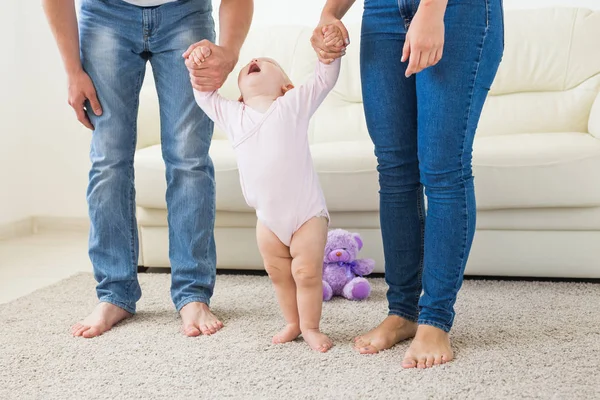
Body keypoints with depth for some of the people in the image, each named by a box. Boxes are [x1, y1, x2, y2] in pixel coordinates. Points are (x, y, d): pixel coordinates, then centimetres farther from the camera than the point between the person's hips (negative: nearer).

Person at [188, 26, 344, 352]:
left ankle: (310, 327, 16)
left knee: (307, 272, -2)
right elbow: (204, 95, 18)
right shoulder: (231, 114, 8)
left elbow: (324, 79, -4)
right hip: (268, 218, 4)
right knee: (278, 274, 14)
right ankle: (292, 323, 32)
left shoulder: (294, 103, -1)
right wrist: (199, 66, 2)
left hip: (307, 214, -4)